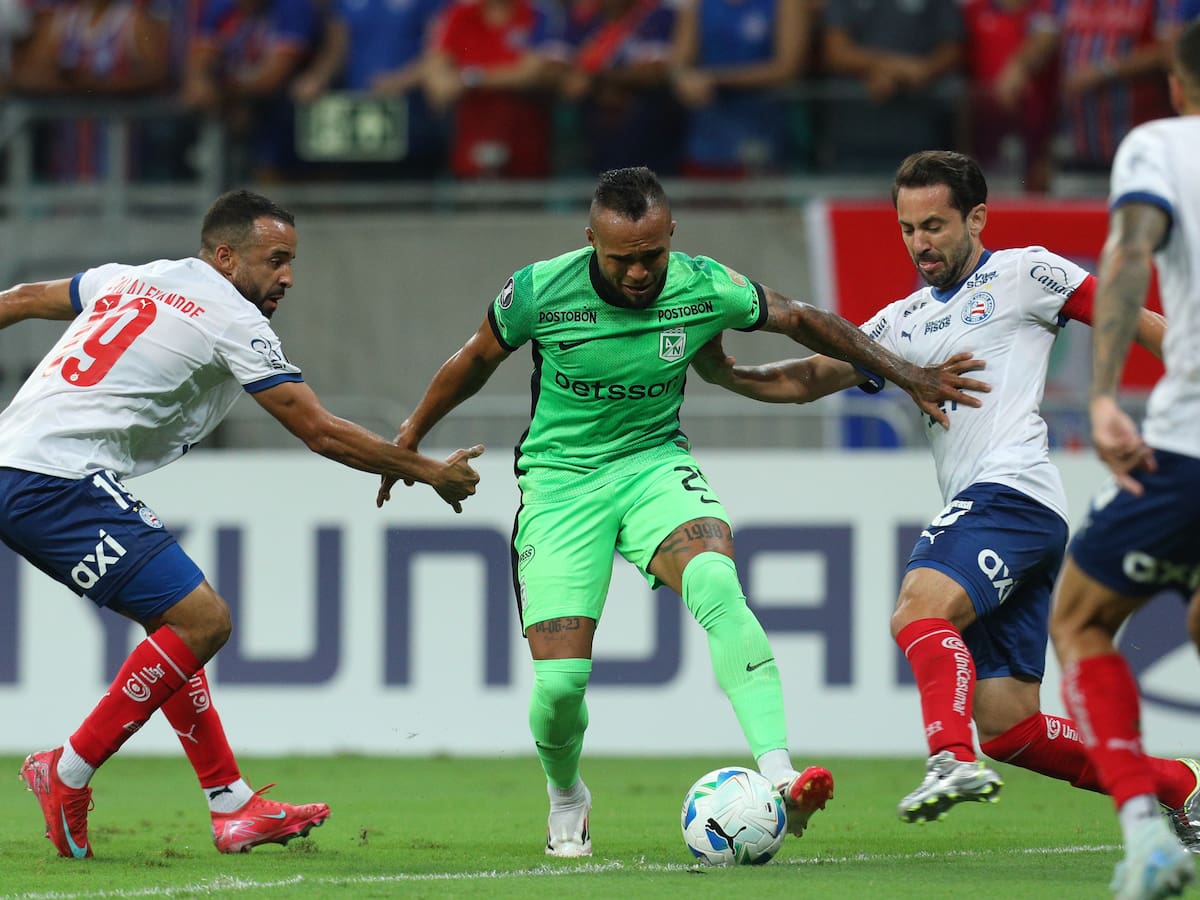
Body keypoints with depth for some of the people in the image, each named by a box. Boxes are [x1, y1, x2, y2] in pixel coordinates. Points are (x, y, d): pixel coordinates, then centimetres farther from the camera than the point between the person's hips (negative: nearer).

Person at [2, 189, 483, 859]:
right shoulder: (234, 320, -5)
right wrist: (431, 472, 8)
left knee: (179, 617, 15)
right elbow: (321, 432, -3)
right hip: (59, 483, -10)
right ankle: (66, 776, -5)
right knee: (202, 621, -12)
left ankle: (233, 807, 12)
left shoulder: (132, 280, 20)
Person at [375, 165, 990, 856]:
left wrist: (906, 374, 7)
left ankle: (780, 779, -42)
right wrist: (411, 436, 17)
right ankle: (566, 796, 25)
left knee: (716, 583, -32)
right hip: (561, 481, -1)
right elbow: (477, 360, 5)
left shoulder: (706, 288, -12)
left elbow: (802, 320, 5)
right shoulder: (540, 292, -16)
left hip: (655, 463, 1)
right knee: (560, 680, -11)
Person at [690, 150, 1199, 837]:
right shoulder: (904, 322, 25)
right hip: (976, 509, 7)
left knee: (920, 607, -32)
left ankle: (954, 759, -48)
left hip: (1013, 489, -7)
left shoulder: (1024, 274, 7)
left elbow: (1139, 324, 5)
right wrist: (727, 374, 6)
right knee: (1010, 731, 0)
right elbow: (807, 380, 22)